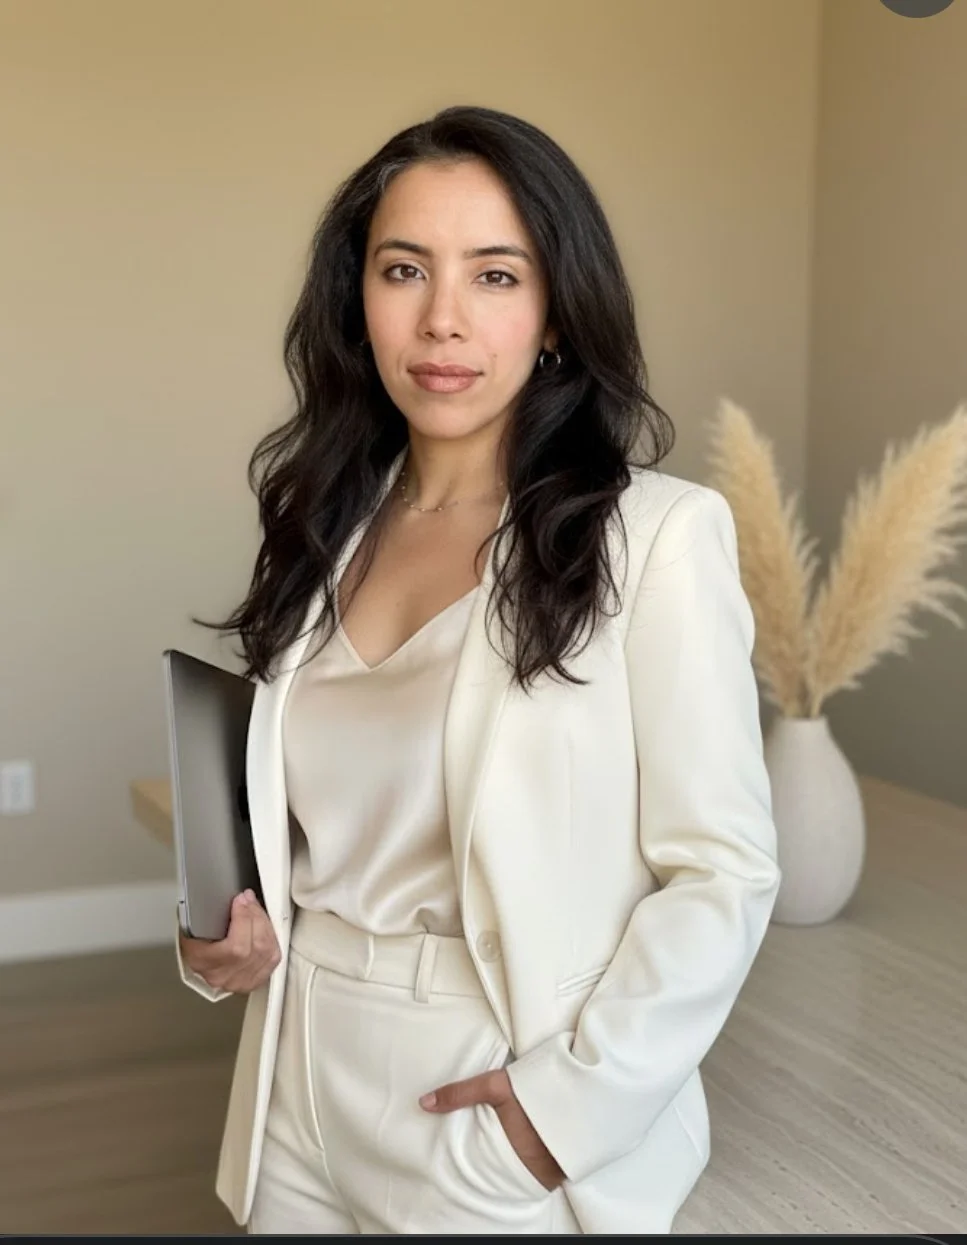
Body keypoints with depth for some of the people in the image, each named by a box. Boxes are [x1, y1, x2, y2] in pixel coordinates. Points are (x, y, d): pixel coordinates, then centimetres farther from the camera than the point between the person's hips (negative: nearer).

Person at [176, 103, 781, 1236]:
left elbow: (723, 874, -13)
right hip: (307, 1102, 5)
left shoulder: (654, 536, -14)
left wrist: (570, 1106, -17)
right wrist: (226, 937, -3)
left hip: (512, 1137, -5)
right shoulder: (327, 533, 3)